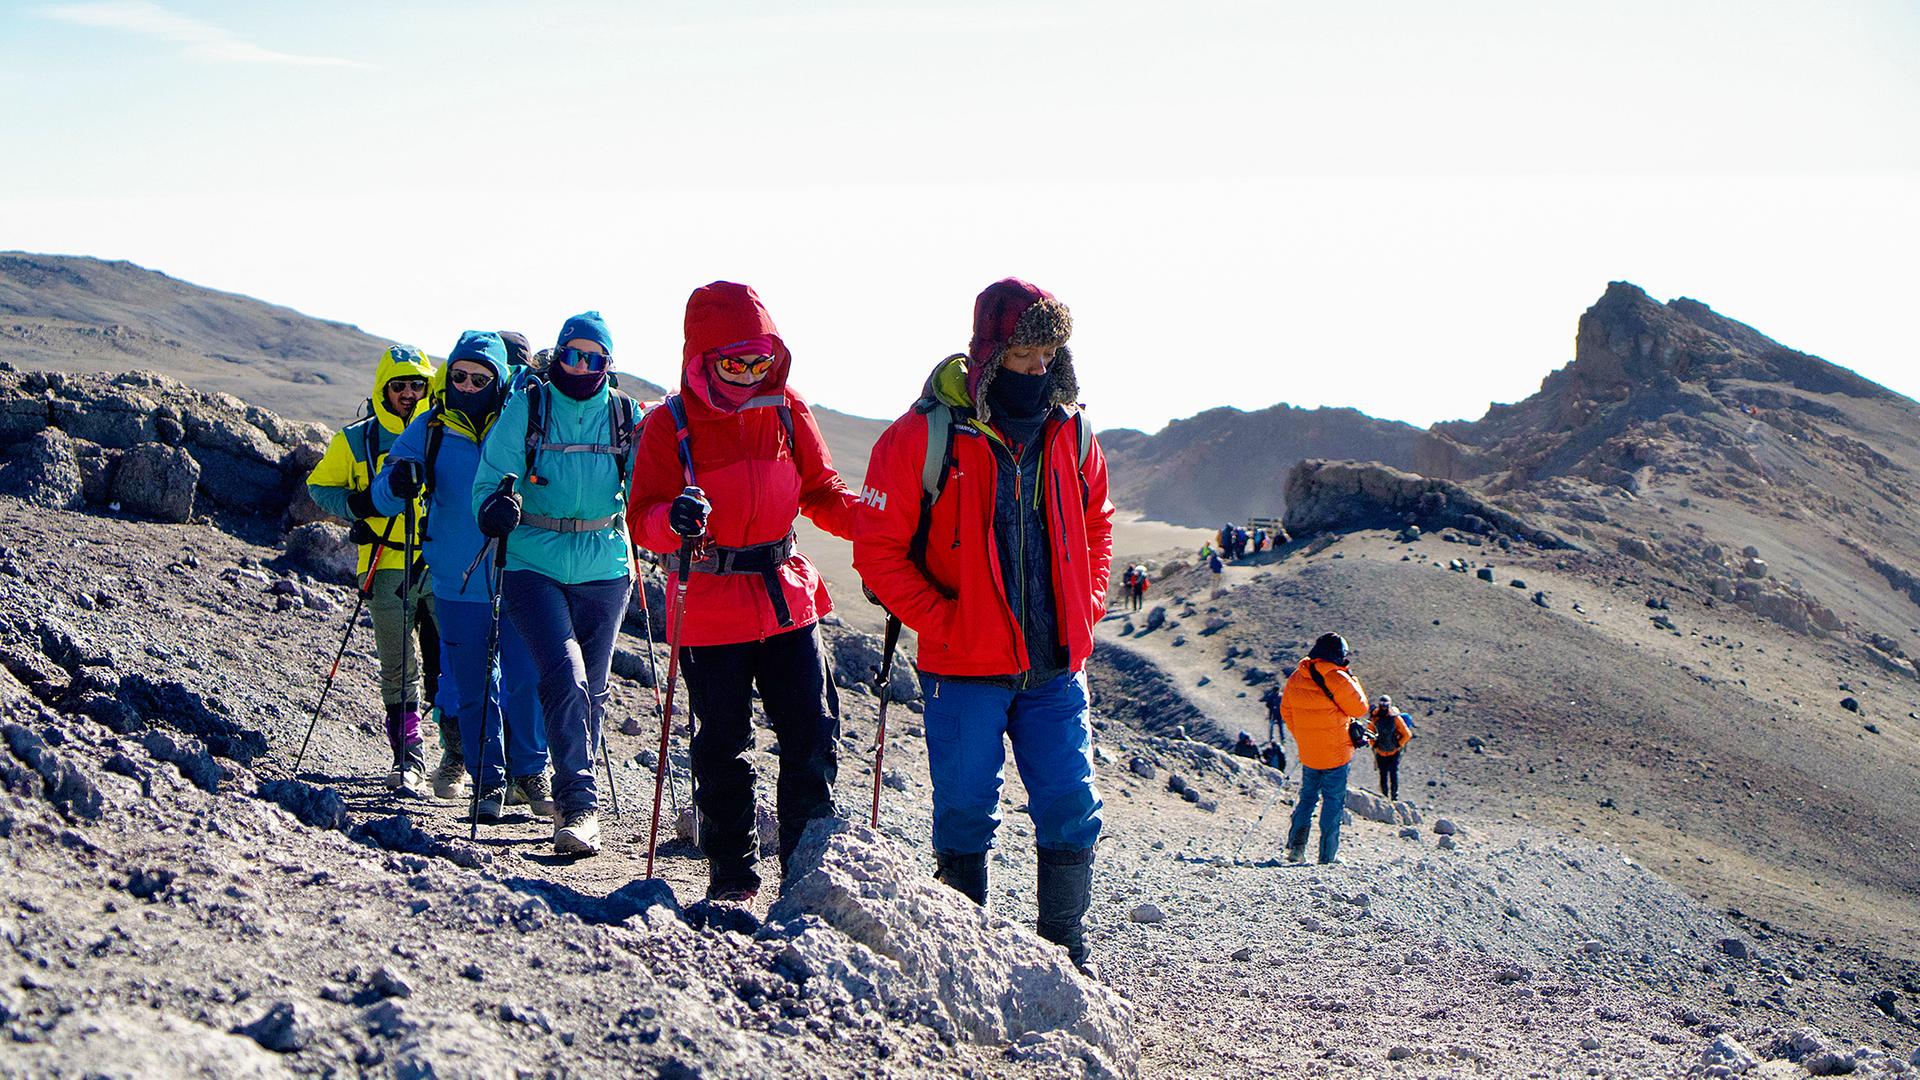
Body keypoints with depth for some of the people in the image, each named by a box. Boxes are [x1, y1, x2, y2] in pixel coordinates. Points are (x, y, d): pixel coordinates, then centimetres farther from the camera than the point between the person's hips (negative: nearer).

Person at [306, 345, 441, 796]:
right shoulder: (356, 440, 8)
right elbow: (319, 485, 16)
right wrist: (355, 504, -3)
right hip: (388, 568, 0)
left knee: (451, 669, -3)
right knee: (399, 672, 0)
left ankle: (456, 759, 8)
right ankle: (407, 761, 7)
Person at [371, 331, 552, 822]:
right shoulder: (431, 429, 3)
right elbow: (385, 496, 1)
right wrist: (397, 482, -24)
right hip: (458, 584, 1)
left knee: (527, 680, 0)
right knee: (473, 688, 6)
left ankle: (530, 770, 19)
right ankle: (488, 779, 20)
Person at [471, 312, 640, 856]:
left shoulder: (626, 416, 5)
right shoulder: (526, 408, -2)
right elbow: (490, 478, -6)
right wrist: (496, 506, -26)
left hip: (603, 570, 3)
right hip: (533, 564, -3)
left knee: (591, 690, 9)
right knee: (565, 676, -20)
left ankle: (573, 804, 25)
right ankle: (579, 803, -19)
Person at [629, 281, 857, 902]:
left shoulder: (788, 411, 4)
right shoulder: (670, 425, -6)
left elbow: (821, 493, 9)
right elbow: (642, 520, -10)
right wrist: (675, 521, -34)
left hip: (788, 598, 3)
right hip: (710, 612, -3)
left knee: (812, 736, 1)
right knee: (723, 747, 5)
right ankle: (732, 877, 20)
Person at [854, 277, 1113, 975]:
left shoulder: (1070, 433, 5)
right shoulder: (924, 437, -10)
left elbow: (1095, 522, 22)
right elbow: (877, 549, -7)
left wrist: (1086, 608, 10)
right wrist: (942, 623, -13)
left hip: (1057, 664, 4)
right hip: (966, 667, -4)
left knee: (1072, 812, 5)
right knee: (966, 813, 4)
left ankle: (1066, 949, 20)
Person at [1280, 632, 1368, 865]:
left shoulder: (1296, 678, 2)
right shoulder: (1337, 679, -17)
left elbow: (1286, 711, 11)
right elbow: (1359, 708, -8)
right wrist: (1352, 680, 3)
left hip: (1308, 754, 5)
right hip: (1336, 753, -5)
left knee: (1307, 797, 18)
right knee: (1333, 801, 4)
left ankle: (1295, 847, 9)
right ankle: (1328, 855, 5)